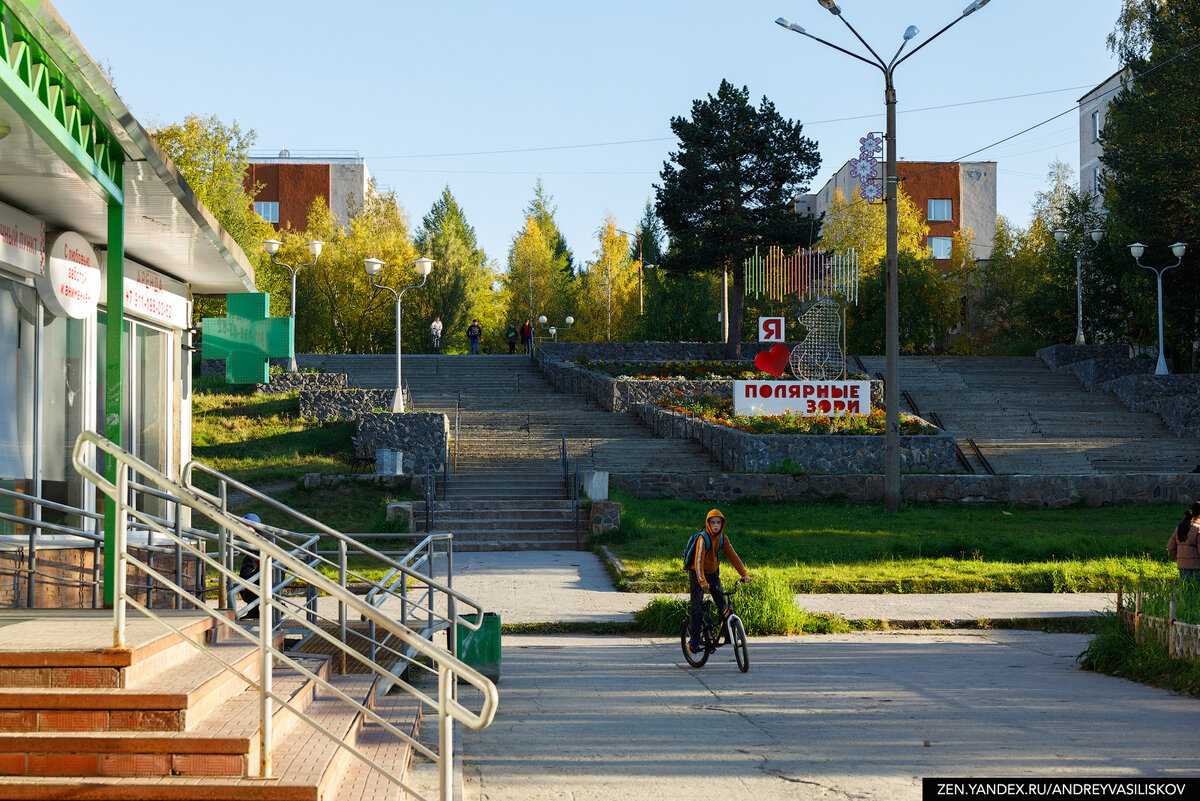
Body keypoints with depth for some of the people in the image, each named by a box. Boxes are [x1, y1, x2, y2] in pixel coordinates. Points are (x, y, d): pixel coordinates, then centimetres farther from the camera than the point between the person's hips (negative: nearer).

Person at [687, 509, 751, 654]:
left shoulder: (722, 538, -4)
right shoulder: (702, 538, -23)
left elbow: (732, 556, -6)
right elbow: (698, 561, -31)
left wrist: (745, 574, -15)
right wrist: (702, 581, -43)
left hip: (713, 573, 5)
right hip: (697, 574, -5)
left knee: (721, 601, -11)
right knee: (697, 608, -4)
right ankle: (694, 641, 1)